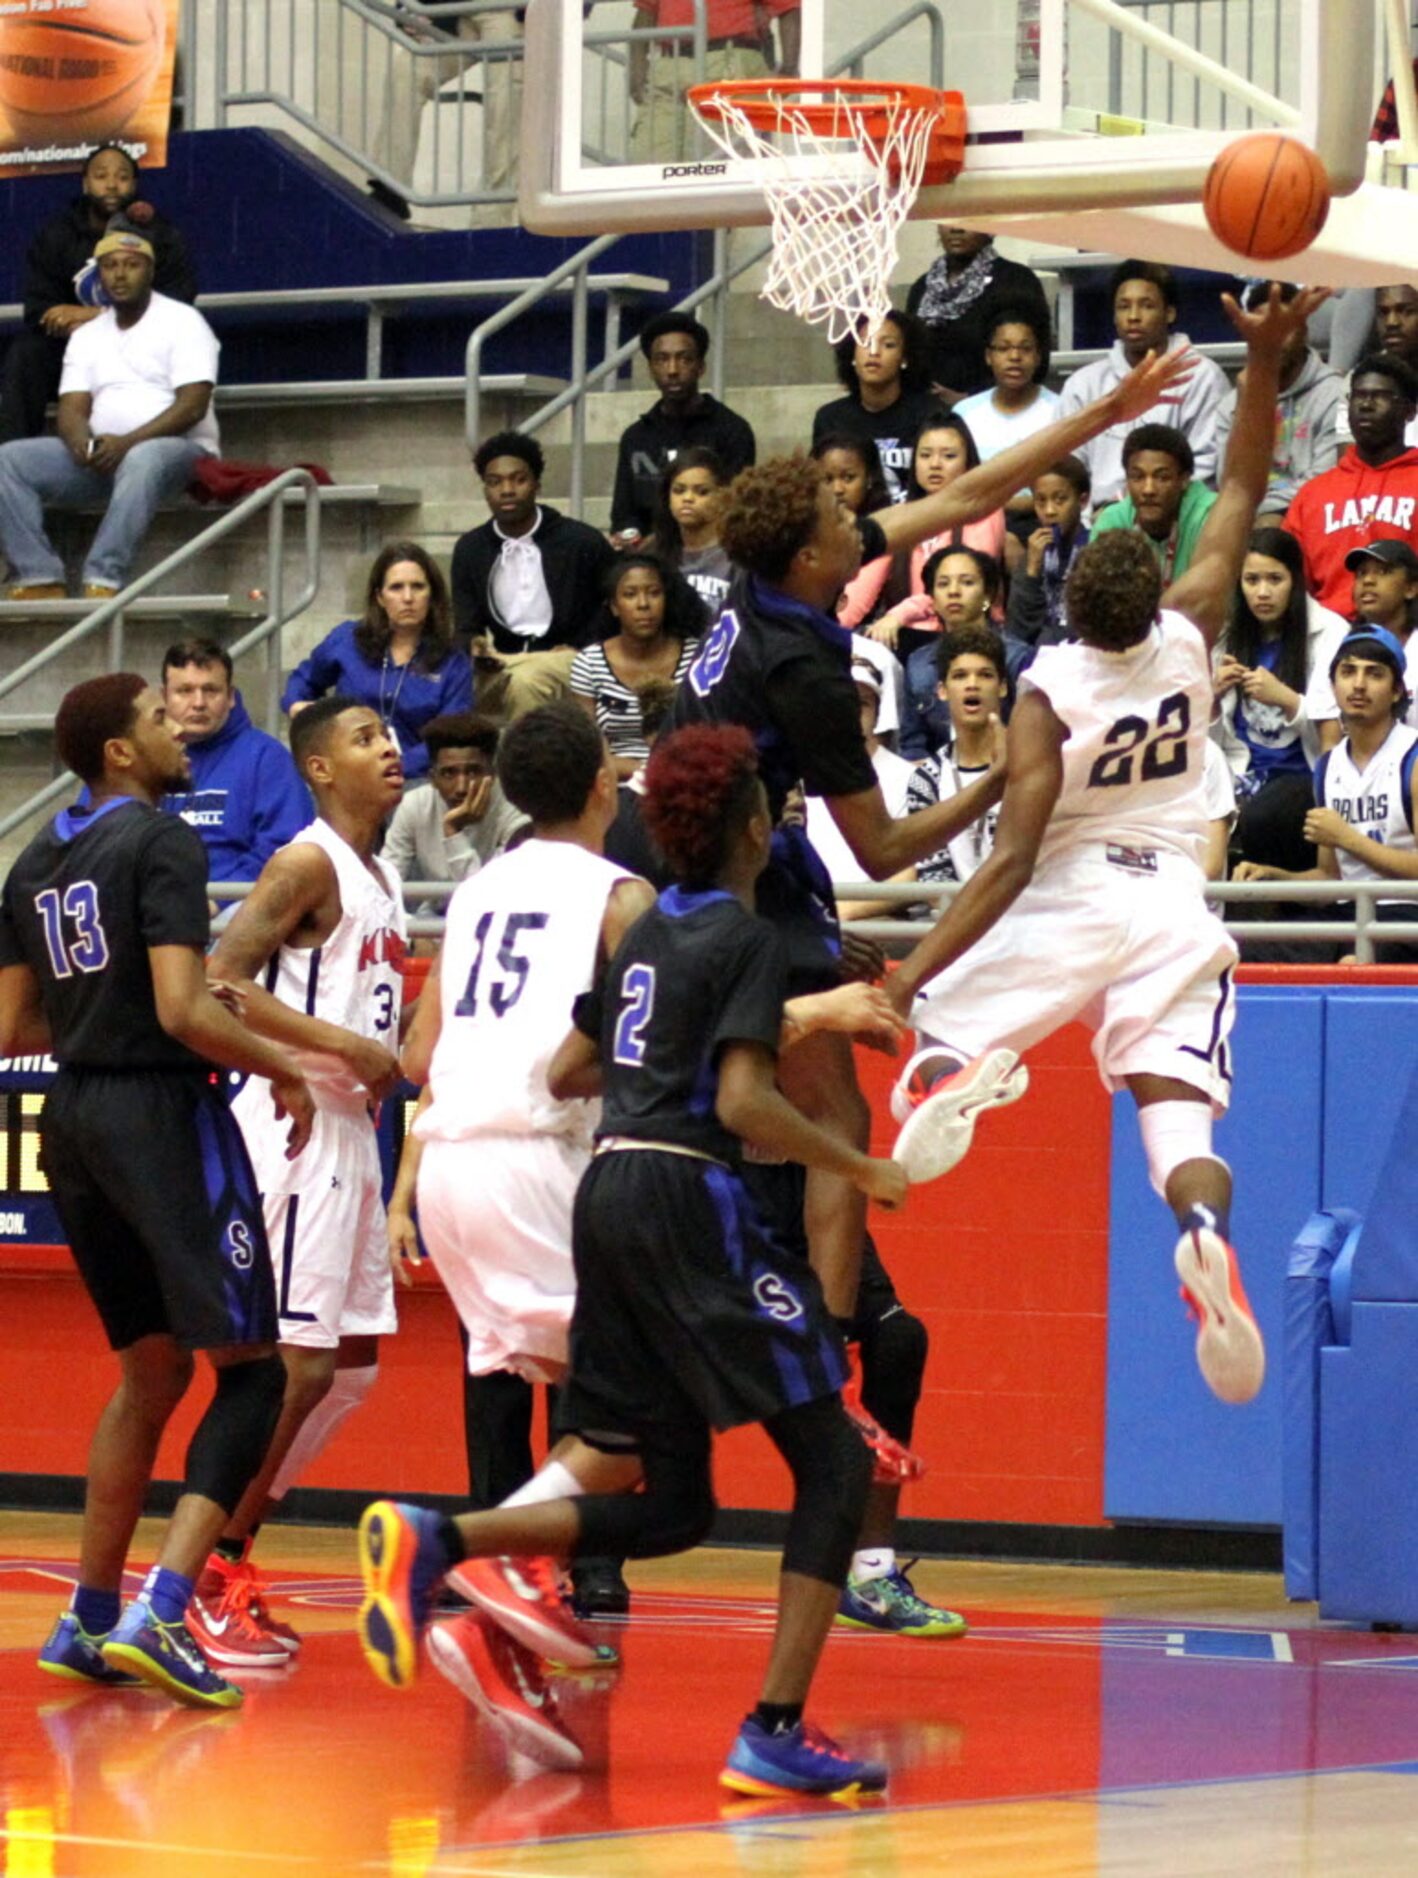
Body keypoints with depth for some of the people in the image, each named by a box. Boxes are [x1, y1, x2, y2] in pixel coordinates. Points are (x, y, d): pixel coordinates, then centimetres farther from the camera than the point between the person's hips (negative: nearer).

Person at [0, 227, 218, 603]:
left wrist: (128, 442, -23)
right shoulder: (86, 336, 18)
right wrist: (80, 442, -18)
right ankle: (38, 578, -28)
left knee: (142, 461, -42)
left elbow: (193, 406, -11)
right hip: (99, 457, 6)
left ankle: (102, 581, -50)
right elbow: (72, 407, 7)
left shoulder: (182, 322, 1)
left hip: (178, 449, -6)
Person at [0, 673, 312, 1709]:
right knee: (249, 1369, -5)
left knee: (153, 1369, 19)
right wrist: (281, 1071, -7)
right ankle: (158, 1615, -18)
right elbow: (184, 1012, -21)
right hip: (162, 1109, -8)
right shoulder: (161, 843, -12)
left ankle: (88, 1622, 18)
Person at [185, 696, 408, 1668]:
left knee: (352, 1366, 11)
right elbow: (219, 982, -20)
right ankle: (211, 1578, -6)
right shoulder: (308, 864, -11)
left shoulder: (381, 878, 16)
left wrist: (390, 1058, 11)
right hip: (297, 1123, -10)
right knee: (295, 1362, -12)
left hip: (353, 1129, 10)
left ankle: (231, 1560, 18)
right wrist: (344, 1045, -21)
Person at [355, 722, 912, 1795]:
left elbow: (567, 1074, 25)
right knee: (833, 1464, -2)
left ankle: (433, 1544, -7)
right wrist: (861, 1169, -5)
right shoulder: (750, 940, -6)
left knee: (672, 1508, 11)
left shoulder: (647, 933, 18)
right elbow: (743, 1105, -16)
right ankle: (776, 1734, -12)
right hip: (688, 1195, -8)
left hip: (608, 1194, 8)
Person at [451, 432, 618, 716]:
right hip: (501, 663, 3)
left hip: (564, 659, -3)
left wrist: (581, 648, -8)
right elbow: (466, 627, 7)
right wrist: (475, 647, -17)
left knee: (524, 681, -38)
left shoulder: (582, 542, -1)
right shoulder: (470, 549, 9)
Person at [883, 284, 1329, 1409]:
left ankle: (958, 1075, -25)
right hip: (1174, 905, 2)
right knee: (1178, 1116, -8)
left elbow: (1013, 858, -17)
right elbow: (1245, 490, 9)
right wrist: (1265, 359, 6)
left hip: (1068, 900, -2)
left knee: (933, 1026, 15)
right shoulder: (1189, 635, -4)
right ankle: (1206, 1229, -44)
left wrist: (911, 977, -15)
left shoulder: (1049, 692, -12)